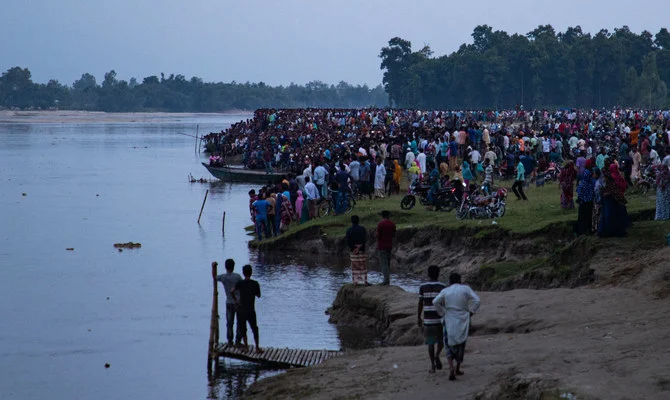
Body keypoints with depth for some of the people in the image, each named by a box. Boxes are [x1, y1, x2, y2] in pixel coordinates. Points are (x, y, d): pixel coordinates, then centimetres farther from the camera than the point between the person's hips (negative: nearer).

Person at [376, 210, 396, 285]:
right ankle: (388, 279, 14)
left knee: (383, 263, -6)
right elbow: (394, 235, 8)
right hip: (389, 245, 6)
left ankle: (386, 280, -13)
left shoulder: (380, 224, -12)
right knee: (388, 263, 13)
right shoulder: (392, 224, 4)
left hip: (382, 246, -6)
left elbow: (378, 235, -12)